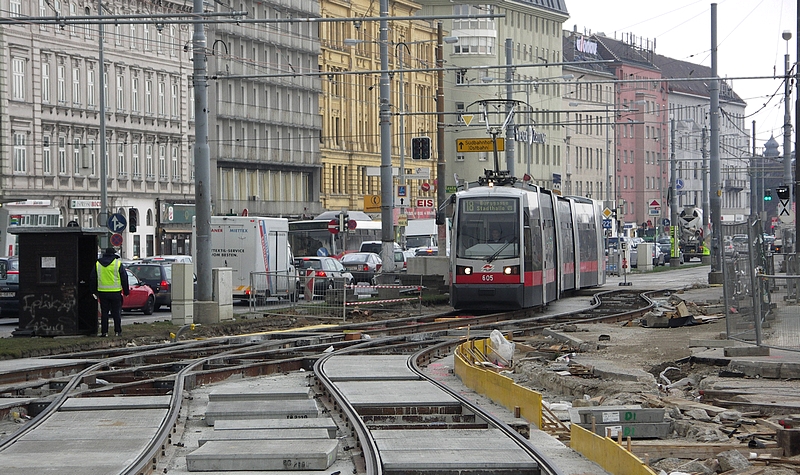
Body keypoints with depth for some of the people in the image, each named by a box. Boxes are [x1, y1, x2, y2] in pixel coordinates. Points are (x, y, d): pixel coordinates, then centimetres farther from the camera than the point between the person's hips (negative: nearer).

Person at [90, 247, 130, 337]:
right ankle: (118, 331, 4)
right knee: (116, 313, 4)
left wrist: (95, 291, 20)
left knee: (104, 312, 5)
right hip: (115, 292, -2)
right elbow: (124, 278, 0)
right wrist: (126, 291, 8)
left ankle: (104, 331, 2)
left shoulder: (97, 264, 6)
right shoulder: (118, 263, -3)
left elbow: (93, 279, 12)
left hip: (102, 292, 2)